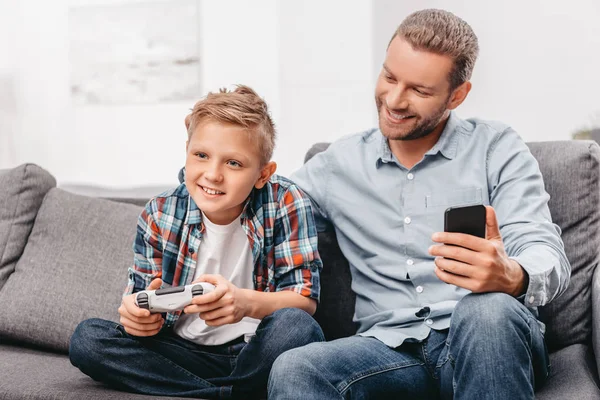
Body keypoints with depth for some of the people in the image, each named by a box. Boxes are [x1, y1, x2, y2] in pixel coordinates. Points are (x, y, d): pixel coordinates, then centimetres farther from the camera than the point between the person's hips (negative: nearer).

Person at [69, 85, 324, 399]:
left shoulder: (286, 204, -11)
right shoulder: (160, 215, -4)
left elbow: (305, 300, -14)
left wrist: (246, 302, -36)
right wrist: (136, 312, -25)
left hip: (255, 353, -3)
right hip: (186, 354, 4)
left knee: (296, 326, -35)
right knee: (86, 338, -17)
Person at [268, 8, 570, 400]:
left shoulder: (498, 150, 4)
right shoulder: (337, 165, 12)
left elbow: (547, 255, -7)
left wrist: (510, 277, -31)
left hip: (490, 339, 0)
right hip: (389, 348, 1)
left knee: (487, 309, -37)